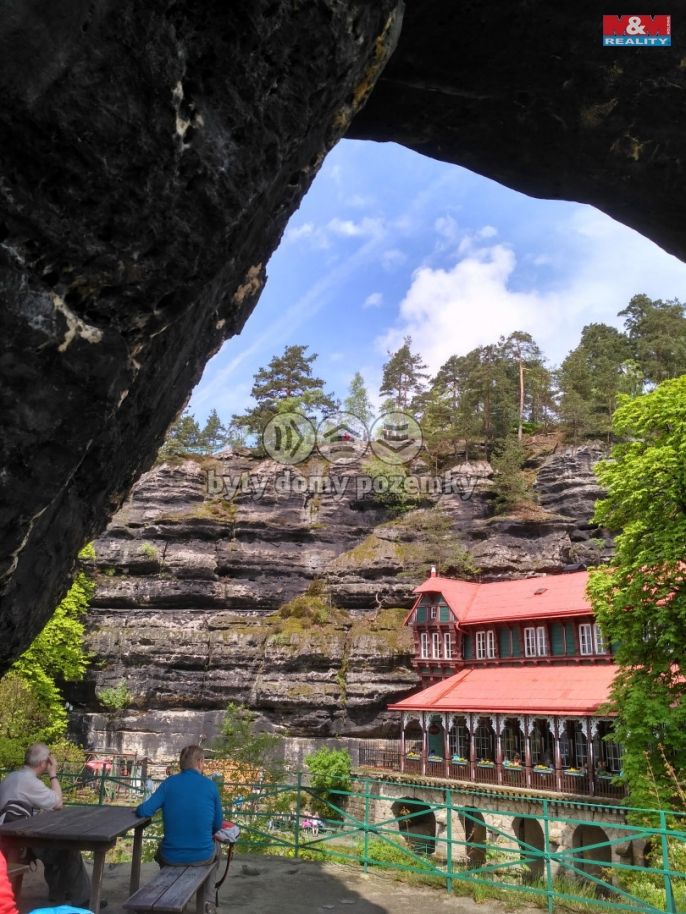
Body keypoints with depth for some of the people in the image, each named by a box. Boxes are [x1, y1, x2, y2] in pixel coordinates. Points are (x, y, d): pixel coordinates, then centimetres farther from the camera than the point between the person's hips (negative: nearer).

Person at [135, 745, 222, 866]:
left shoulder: (168, 783, -5)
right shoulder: (210, 786, -5)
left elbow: (144, 811, -12)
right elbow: (217, 826, 2)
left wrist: (139, 809, 10)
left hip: (172, 858, 1)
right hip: (202, 858, -1)